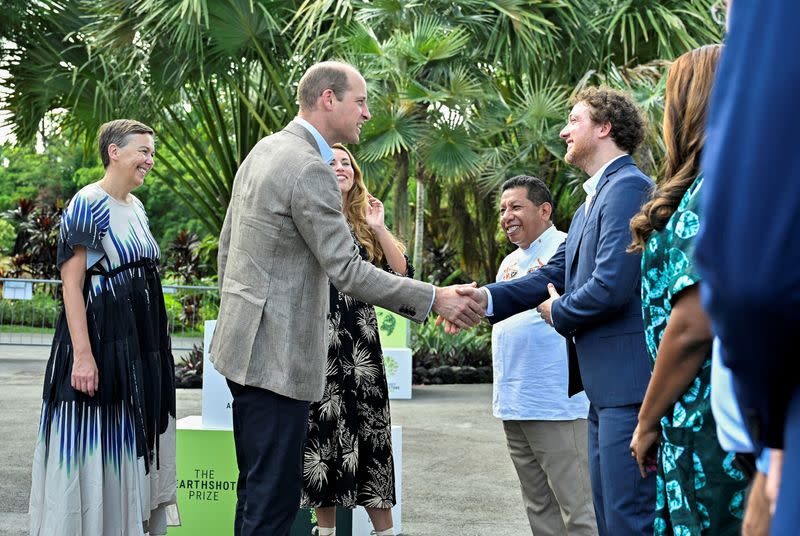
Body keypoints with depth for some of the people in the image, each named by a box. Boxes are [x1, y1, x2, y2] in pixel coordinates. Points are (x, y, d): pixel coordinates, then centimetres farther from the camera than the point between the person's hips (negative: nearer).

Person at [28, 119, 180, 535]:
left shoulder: (136, 207, 12)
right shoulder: (88, 204, -13)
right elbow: (72, 283, -17)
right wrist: (82, 354, -24)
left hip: (140, 342, 9)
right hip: (102, 340, -9)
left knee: (130, 441, 14)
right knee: (95, 443, -2)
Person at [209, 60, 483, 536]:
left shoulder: (263, 152, 12)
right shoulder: (310, 169, -18)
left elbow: (227, 246, 17)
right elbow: (347, 270, -21)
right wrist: (435, 300, -18)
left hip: (245, 344, 10)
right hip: (276, 354, -10)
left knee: (256, 489, 18)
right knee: (273, 497, -4)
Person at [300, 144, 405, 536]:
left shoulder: (364, 226, 13)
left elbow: (402, 274, 3)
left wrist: (378, 229, -4)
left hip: (359, 341, 3)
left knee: (369, 432, 2)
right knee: (323, 432, 2)